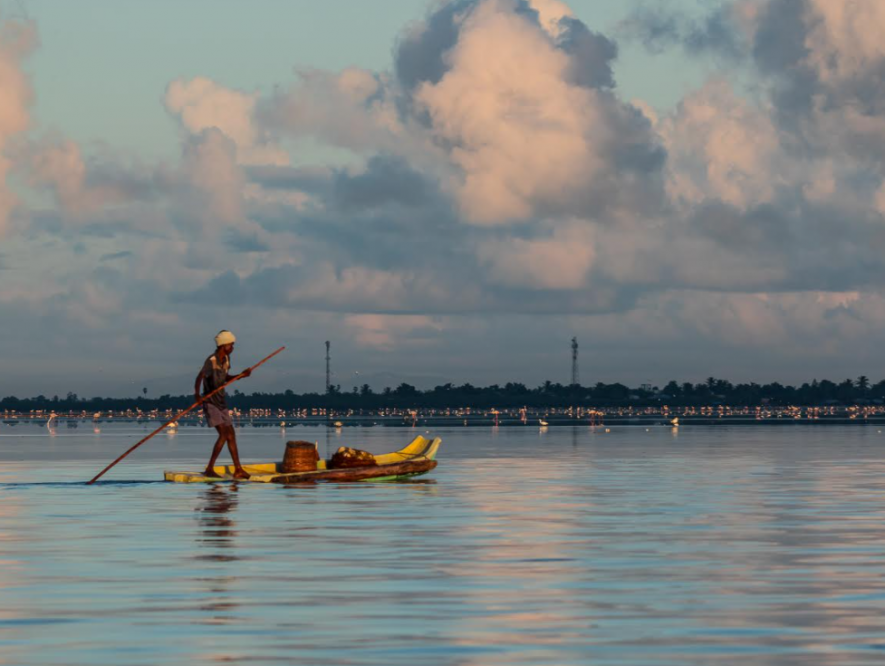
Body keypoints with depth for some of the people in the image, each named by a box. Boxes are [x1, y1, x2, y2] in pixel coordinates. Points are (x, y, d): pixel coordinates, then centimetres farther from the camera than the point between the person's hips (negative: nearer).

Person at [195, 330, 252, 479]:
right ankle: (210, 469, -16)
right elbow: (200, 376, -32)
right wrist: (197, 393, -47)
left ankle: (238, 470, 17)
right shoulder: (211, 361, -19)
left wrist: (241, 375, 10)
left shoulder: (226, 359, 8)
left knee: (231, 435, 10)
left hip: (221, 404, 9)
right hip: (211, 404, -9)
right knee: (223, 434, -18)